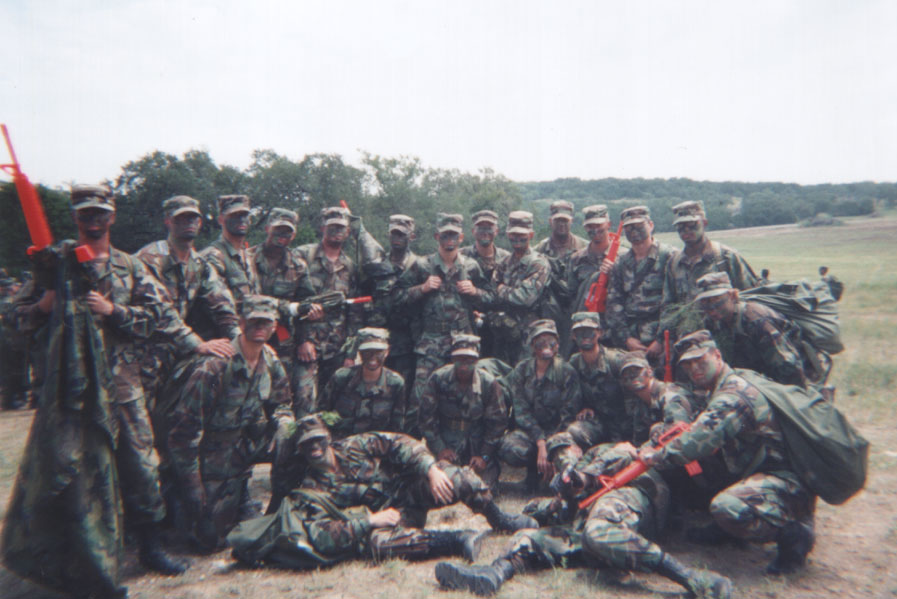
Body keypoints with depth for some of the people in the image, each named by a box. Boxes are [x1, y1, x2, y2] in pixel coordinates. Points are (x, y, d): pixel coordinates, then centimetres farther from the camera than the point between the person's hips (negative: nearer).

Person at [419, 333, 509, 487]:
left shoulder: (489, 383, -9)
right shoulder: (438, 379, -10)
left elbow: (497, 422, -2)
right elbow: (427, 416, -4)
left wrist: (484, 456, -8)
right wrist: (439, 449, -10)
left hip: (478, 446, 0)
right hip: (447, 446, 0)